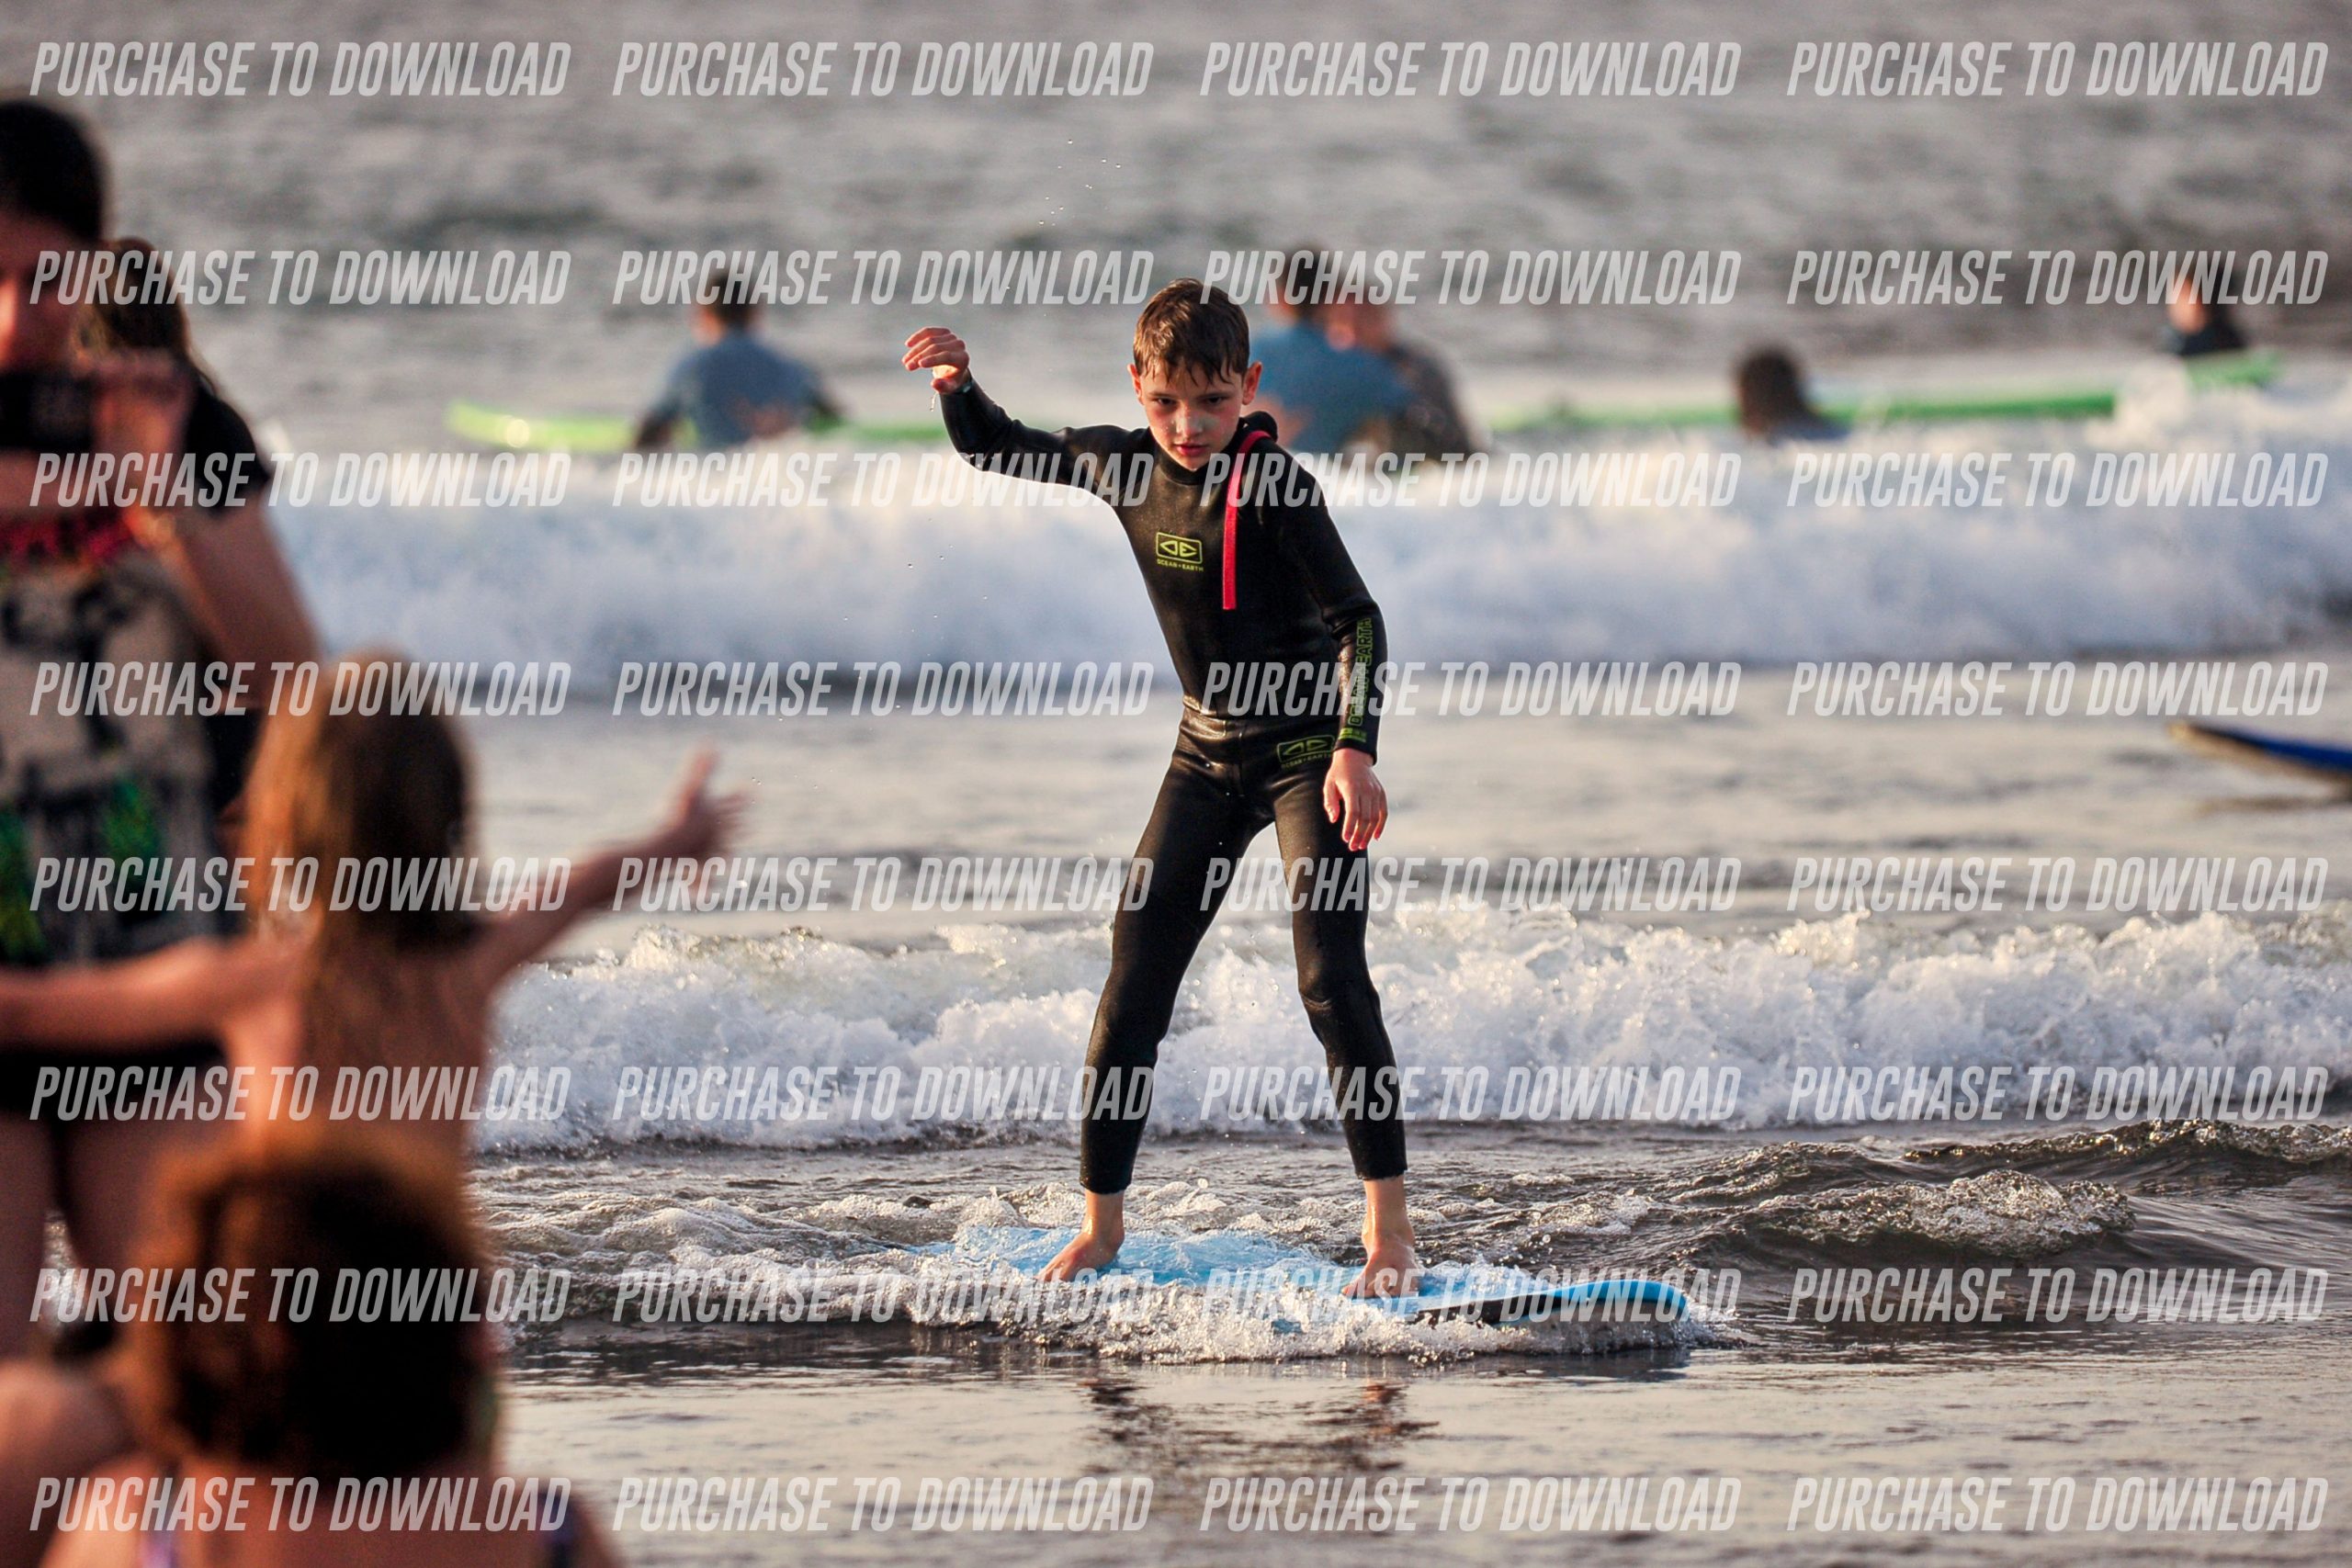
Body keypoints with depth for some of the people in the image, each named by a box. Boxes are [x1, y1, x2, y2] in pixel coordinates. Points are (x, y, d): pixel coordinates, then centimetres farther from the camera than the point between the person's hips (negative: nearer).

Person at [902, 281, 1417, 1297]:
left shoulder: (1273, 486, -20)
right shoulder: (1122, 466, -2)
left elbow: (1357, 620, -20)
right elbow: (995, 450, 14)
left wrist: (1354, 750, -29)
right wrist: (957, 386, -6)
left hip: (1305, 748, -6)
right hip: (1209, 753, 6)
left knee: (1330, 975, -15)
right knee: (1135, 976, 3)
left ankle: (1388, 1224, -10)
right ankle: (1101, 1221, 12)